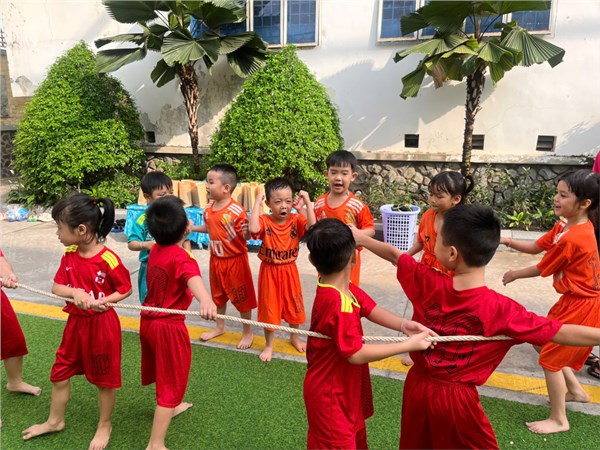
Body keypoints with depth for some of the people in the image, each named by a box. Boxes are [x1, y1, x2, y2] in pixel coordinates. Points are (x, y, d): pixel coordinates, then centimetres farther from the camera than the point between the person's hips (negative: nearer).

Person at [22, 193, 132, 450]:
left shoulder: (109, 260, -23)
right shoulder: (69, 255, -3)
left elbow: (126, 289, -12)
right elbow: (56, 287, -2)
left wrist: (104, 301, -27)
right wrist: (76, 293, -22)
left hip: (102, 325, -6)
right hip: (75, 322, 7)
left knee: (104, 378, 11)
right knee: (60, 372, 19)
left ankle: (104, 425, 33)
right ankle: (55, 421, 43)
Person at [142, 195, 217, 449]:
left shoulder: (155, 250, 0)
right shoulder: (182, 258, -25)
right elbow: (193, 280, -49)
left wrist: (181, 236, 25)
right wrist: (206, 301, -66)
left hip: (148, 321, 9)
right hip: (169, 326, -9)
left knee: (162, 371, 30)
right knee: (171, 383, 4)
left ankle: (170, 407, 55)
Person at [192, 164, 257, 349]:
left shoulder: (237, 211, -24)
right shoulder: (209, 209, -1)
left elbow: (246, 236, -20)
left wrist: (248, 229, -41)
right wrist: (192, 228, 9)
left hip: (235, 260, -7)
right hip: (216, 259, 7)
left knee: (241, 297, 8)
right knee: (218, 295, 22)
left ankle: (248, 332, 26)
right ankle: (220, 327, 43)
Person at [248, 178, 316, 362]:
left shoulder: (296, 220, -9)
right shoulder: (264, 221, -15)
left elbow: (312, 226, -27)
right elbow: (253, 228, -37)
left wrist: (308, 203, -24)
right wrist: (257, 203, -29)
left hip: (289, 271, 2)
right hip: (269, 272, -2)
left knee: (293, 304, 19)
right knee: (270, 307, 10)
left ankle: (295, 337, 44)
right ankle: (269, 345, 30)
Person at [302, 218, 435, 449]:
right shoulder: (337, 303, -33)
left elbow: (371, 309, -6)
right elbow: (357, 354, -29)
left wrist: (403, 324, -26)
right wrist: (408, 345, -25)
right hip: (330, 395, -9)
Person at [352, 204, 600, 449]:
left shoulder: (426, 282, -16)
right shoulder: (501, 310, -23)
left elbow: (394, 254, 0)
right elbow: (563, 333, -20)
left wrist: (361, 238, 16)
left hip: (417, 386, 3)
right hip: (457, 398, -3)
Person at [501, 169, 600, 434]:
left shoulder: (571, 239, -28)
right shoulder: (565, 226, 1)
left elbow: (541, 269, -16)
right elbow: (536, 247, 5)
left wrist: (514, 275, 1)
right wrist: (508, 242, -10)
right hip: (575, 300, 10)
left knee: (550, 357, -1)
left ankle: (559, 420, 15)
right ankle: (576, 391, 38)